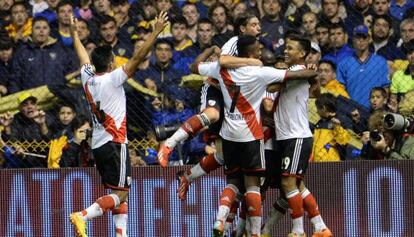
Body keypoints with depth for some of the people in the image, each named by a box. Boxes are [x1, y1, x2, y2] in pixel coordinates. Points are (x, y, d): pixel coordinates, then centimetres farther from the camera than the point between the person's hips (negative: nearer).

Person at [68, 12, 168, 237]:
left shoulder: (88, 78, 6)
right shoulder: (112, 79, -11)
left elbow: (83, 56, 26)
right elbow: (137, 58, -16)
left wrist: (74, 34, 42)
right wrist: (156, 32, -16)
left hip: (97, 144, 8)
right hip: (114, 143, -8)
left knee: (119, 193, 12)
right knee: (120, 194, -9)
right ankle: (82, 216, -24)